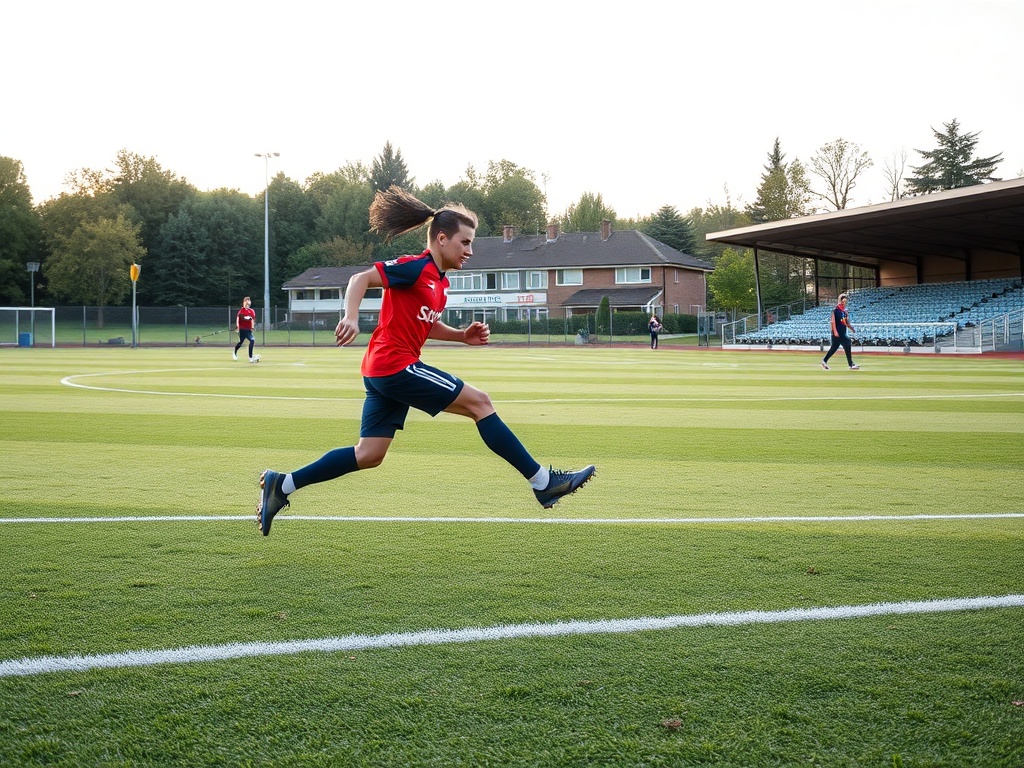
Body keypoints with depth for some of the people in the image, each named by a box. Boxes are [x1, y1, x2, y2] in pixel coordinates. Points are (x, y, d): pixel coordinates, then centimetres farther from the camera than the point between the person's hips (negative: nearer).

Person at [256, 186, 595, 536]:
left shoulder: (439, 282, 17)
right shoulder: (415, 267, -11)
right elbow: (361, 278, -16)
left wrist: (463, 335, 13)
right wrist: (351, 317, -32)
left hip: (382, 373, 10)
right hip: (395, 365, -10)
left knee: (368, 456, 9)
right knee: (480, 402, -7)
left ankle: (281, 485, 12)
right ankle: (543, 482, -3)